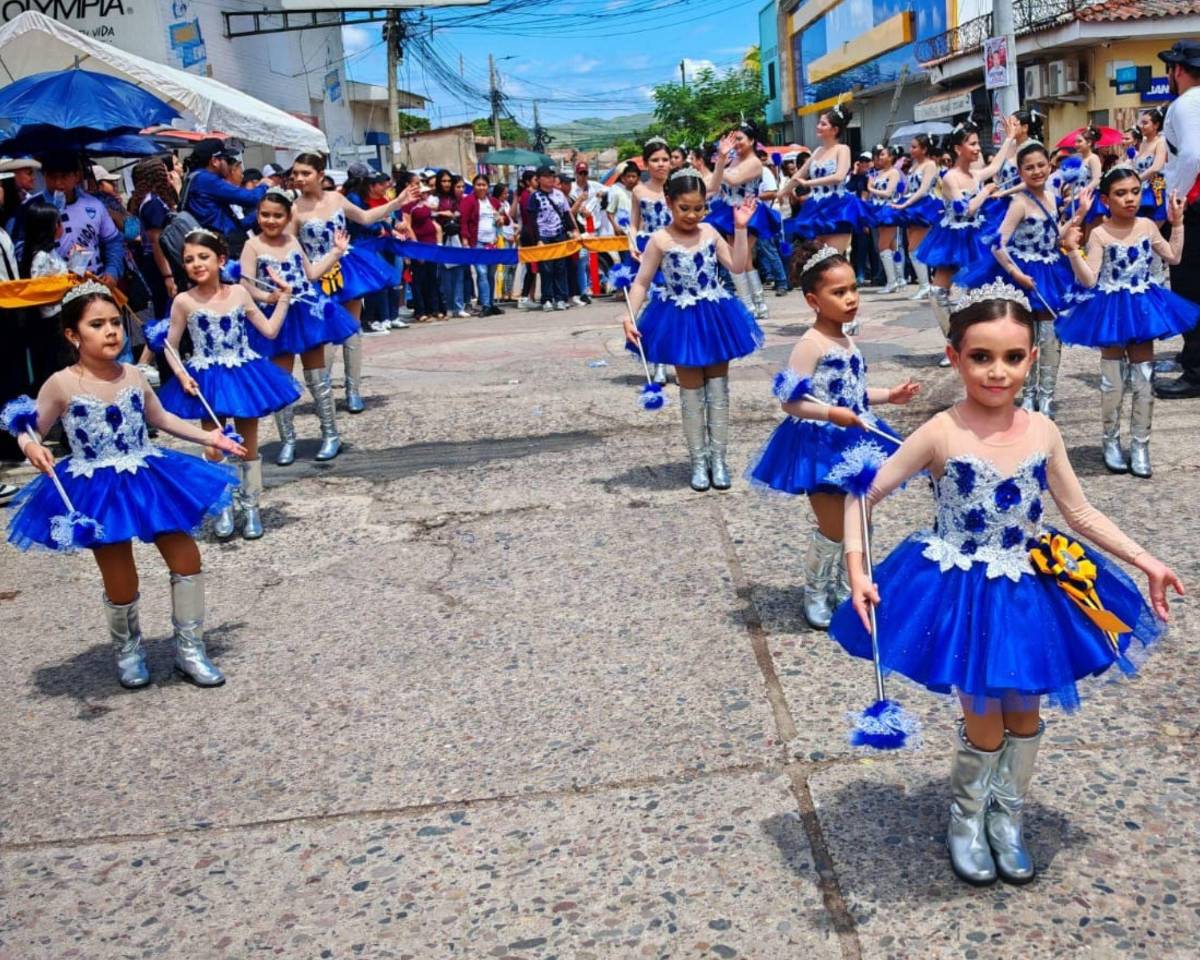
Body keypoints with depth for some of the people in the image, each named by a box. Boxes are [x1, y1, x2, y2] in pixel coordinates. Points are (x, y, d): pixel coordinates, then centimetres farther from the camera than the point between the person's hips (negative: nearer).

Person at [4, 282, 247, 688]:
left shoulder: (133, 376, 0)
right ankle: (128, 651, 32)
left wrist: (208, 436, 17)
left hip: (147, 480, 4)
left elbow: (160, 418, 17)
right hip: (96, 493, -4)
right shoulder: (62, 385, -11)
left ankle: (190, 649, 21)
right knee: (121, 584, 2)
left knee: (186, 559, 3)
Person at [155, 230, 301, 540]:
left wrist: (284, 295, 2)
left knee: (248, 444, 9)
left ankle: (250, 507, 20)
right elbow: (171, 346, 0)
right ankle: (223, 509, 21)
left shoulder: (239, 293, 0)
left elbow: (270, 330, 3)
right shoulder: (184, 301, -6)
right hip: (208, 381, -1)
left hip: (243, 375, 2)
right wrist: (182, 375, -14)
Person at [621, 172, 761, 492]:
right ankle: (698, 461, 18)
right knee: (692, 393, 7)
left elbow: (737, 266, -2)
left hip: (715, 317, 3)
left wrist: (740, 229, -8)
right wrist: (629, 317, -18)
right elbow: (642, 282, -8)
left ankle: (718, 459, 19)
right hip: (681, 321, -3)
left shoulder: (709, 232, 0)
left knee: (718, 390, 9)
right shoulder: (660, 240, -10)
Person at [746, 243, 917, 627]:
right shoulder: (811, 345, -18)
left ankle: (840, 585, 33)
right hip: (820, 445, -8)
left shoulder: (846, 340, 8)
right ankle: (815, 595, 17)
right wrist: (831, 414, -30)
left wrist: (889, 395, 11)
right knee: (834, 529, -4)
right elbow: (790, 401, -21)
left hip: (851, 442, 8)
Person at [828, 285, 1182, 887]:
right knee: (984, 727, 6)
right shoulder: (941, 435, -17)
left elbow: (1080, 512, 7)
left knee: (1024, 716, 15)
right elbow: (863, 496, -12)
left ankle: (1007, 818, 39)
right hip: (963, 594, -4)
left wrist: (1144, 560, 5)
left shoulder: (1042, 432, -5)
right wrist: (857, 572, -23)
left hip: (1031, 591, 4)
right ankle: (966, 821, 34)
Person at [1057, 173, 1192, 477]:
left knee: (1145, 380, 6)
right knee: (1113, 383, 6)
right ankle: (1111, 442, 22)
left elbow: (1174, 257, 13)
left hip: (1142, 307, 4)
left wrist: (1177, 223, 9)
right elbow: (1088, 280, -18)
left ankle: (1140, 444, 16)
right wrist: (1073, 248, -28)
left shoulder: (1148, 226, 1)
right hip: (1112, 310, -3)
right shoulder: (1099, 234, -12)